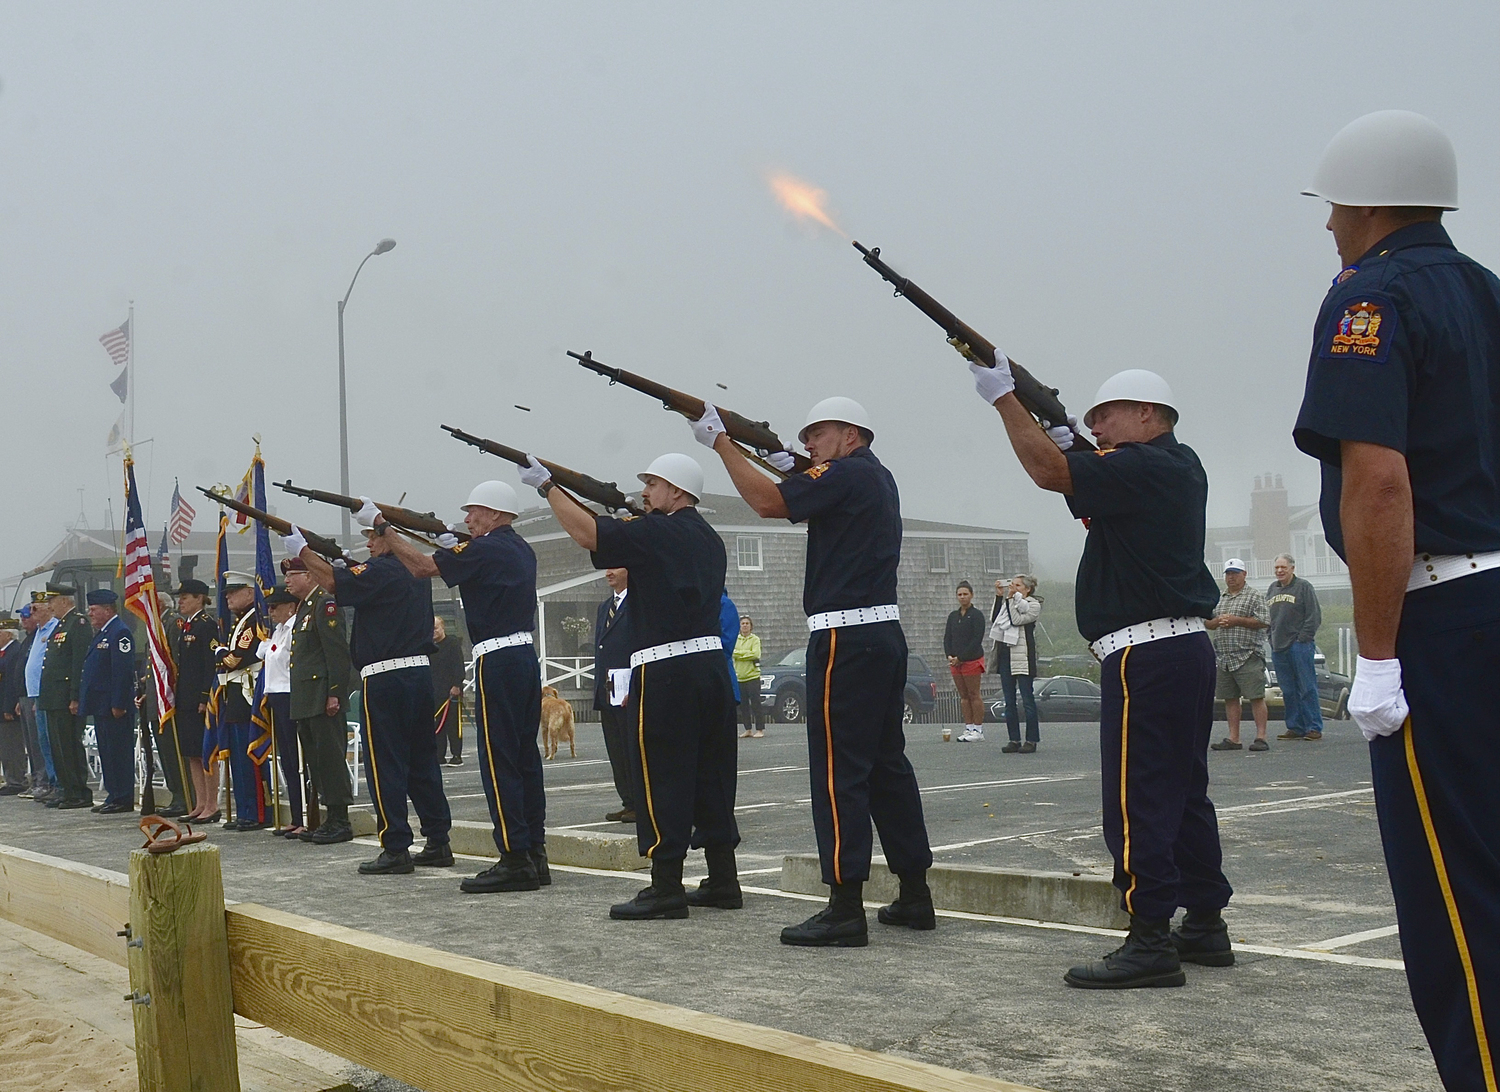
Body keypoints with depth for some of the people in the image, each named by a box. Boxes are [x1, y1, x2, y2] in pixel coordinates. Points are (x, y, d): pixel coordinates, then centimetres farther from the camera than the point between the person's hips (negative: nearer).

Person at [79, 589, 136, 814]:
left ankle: (123, 799, -3)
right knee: (106, 751, 12)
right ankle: (113, 795, 18)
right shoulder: (102, 633, 19)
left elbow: (123, 671, -20)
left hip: (114, 706, -10)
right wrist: (85, 700, 19)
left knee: (119, 751, -6)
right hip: (101, 706, 10)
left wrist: (118, 704, -23)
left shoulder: (120, 632, -13)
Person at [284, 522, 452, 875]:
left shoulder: (380, 570, -11)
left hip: (385, 678, -8)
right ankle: (438, 843, 16)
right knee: (422, 760, 12)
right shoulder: (417, 572, 14)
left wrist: (302, 551, -7)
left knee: (386, 765, -3)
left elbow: (333, 582, -18)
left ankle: (396, 849, -1)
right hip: (421, 671, 8)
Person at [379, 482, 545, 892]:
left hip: (498, 661, -9)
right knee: (524, 756, 10)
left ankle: (514, 859, -7)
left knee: (498, 759, -7)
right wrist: (453, 546, 23)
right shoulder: (521, 550, 16)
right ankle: (534, 855, 13)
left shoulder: (486, 549, -10)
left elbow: (424, 567, -11)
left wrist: (380, 523, -5)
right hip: (525, 656, 9)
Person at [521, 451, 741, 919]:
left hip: (665, 670, -8)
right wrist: (629, 518, 22)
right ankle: (722, 880, 16)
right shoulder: (708, 538, 16)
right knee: (710, 771, 11)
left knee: (661, 775, -4)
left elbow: (587, 533, -14)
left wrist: (546, 485, -3)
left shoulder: (656, 533, -9)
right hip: (710, 661, 8)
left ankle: (666, 887, -3)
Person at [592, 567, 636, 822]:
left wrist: (635, 689, -19)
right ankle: (628, 802, 14)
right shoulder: (604, 607, 21)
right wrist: (599, 690, 14)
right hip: (607, 691, 8)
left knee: (633, 747, -6)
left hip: (629, 688, -8)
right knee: (616, 750, 9)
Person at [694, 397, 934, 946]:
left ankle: (845, 909, -8)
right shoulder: (880, 480, 19)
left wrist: (721, 441, -10)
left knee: (838, 769, -8)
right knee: (887, 762, 13)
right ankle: (915, 896, 18)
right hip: (885, 633, 10)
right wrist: (793, 470, 18)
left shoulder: (847, 473, -9)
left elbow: (769, 503, -17)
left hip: (846, 637, -10)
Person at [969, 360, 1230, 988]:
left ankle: (1151, 941, -7)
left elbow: (1049, 472, -18)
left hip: (1145, 654, -10)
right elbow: (1082, 483, 23)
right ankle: (1205, 926, 22)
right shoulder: (1183, 468, 17)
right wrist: (1069, 443, 9)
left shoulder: (1141, 466, -12)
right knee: (1184, 794, 15)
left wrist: (1003, 396, -13)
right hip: (1187, 648, 10)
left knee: (1137, 800, -8)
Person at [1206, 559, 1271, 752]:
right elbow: (1206, 622, 19)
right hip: (1224, 659, 6)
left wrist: (1236, 620, -12)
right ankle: (1233, 739, 12)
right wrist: (1218, 621, -3)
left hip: (1248, 657, -6)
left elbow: (1264, 621, -8)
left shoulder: (1255, 596, 2)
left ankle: (1261, 737, -5)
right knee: (1230, 698, 7)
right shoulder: (1218, 599, 19)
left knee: (1256, 697, -7)